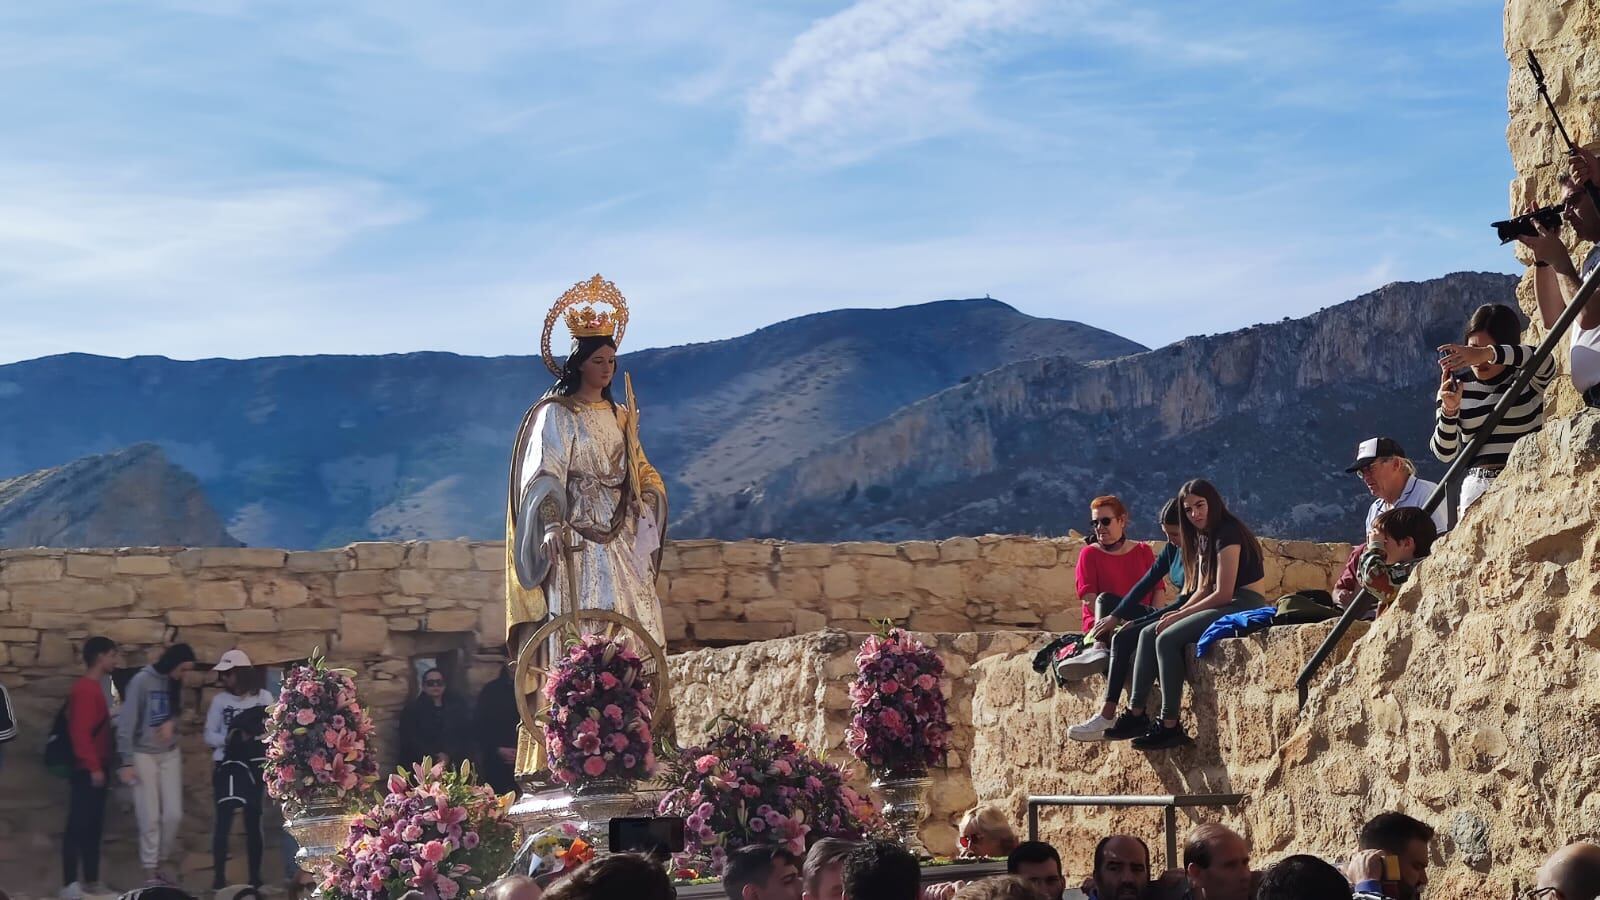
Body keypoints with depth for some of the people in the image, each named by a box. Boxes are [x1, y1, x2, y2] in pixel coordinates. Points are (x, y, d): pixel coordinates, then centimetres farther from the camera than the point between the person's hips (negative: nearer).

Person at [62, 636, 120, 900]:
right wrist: (94, 767, -22)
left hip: (96, 768, 10)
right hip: (87, 770, -10)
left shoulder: (94, 687, 15)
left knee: (93, 826, 12)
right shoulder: (85, 689, -16)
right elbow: (80, 732, -21)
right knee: (78, 826, -7)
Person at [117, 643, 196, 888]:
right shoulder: (141, 681, -16)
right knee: (150, 817, -5)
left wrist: (171, 722, -13)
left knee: (174, 814, 2)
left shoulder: (175, 683, 3)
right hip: (143, 754, -5)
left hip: (170, 754, 5)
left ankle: (162, 862, 20)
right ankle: (150, 872, 4)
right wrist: (126, 762, -17)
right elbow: (127, 722, -15)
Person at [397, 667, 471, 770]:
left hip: (451, 764, 2)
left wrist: (449, 756, -11)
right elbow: (410, 740, -2)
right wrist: (433, 758, -12)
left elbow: (462, 737, 7)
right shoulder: (412, 709, 8)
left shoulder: (456, 708, 16)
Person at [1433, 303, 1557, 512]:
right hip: (1476, 488, 2)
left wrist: (1487, 353, -31)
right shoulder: (1457, 387, 8)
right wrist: (1450, 409, -13)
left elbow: (1545, 361, -22)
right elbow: (1445, 453, 5)